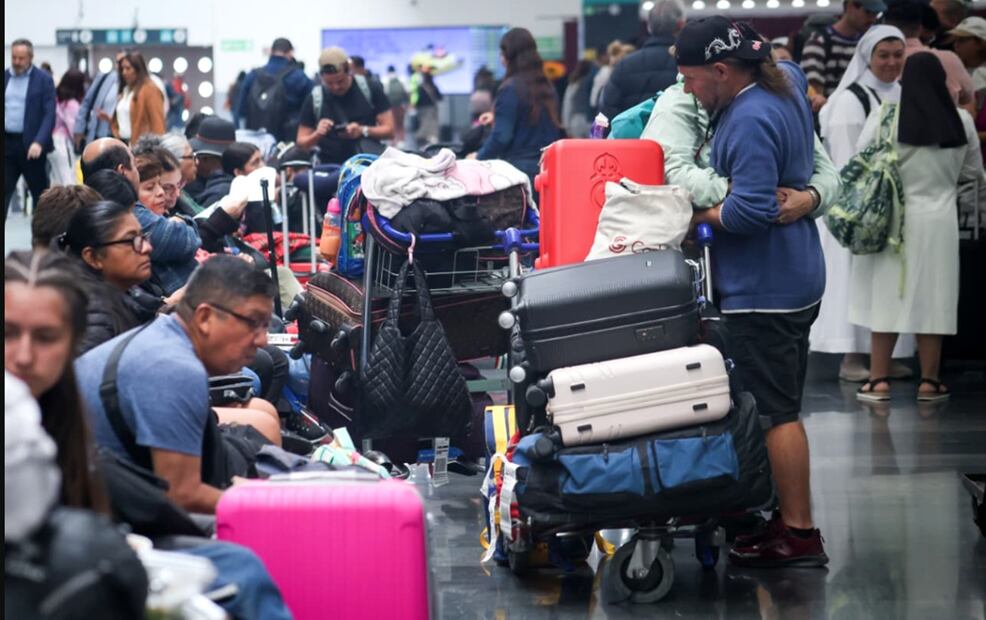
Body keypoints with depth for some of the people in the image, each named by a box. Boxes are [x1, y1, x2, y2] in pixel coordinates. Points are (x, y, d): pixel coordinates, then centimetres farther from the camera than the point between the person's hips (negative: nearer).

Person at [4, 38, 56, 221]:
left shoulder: (43, 80, -3)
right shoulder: (5, 77, 9)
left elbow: (49, 114, -9)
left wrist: (38, 142, -21)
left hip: (30, 144, -3)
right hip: (6, 143, 3)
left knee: (40, 193, 7)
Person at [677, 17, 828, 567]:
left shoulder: (750, 123, -23)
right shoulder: (788, 79, 6)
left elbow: (749, 211, -28)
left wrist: (697, 214, -13)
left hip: (764, 289, -10)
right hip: (796, 277, 10)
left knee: (776, 412, -5)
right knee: (783, 407, 16)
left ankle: (799, 534, -2)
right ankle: (790, 516, 23)